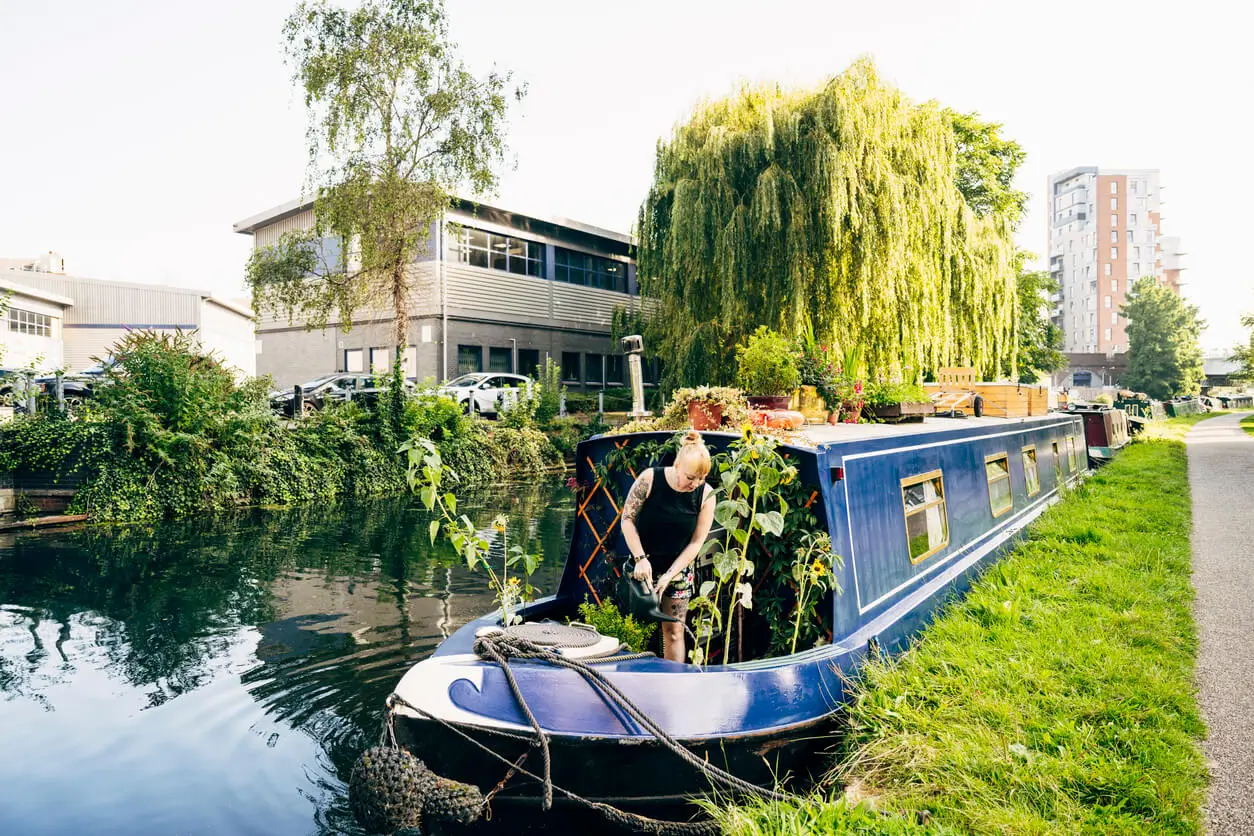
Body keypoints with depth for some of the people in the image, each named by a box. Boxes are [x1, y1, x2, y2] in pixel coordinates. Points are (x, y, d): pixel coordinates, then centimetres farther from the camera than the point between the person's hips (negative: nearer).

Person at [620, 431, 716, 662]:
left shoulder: (706, 495, -12)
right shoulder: (650, 479, -17)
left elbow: (696, 542, -9)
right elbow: (627, 519, -10)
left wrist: (669, 576, -15)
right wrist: (641, 558, -18)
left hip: (678, 570, 1)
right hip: (643, 566, -1)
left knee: (674, 632, 4)